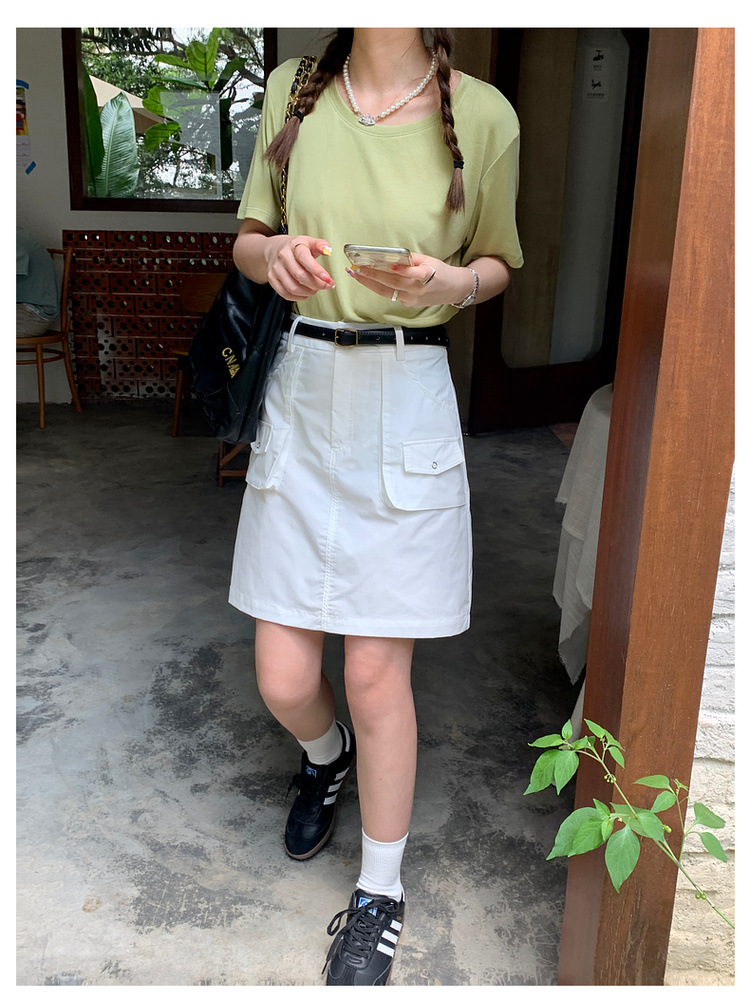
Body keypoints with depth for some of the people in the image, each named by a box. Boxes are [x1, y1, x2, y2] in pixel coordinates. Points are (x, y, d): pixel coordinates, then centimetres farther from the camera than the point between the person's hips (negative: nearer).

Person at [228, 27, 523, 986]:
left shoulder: (481, 116, -3)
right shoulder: (292, 91, 5)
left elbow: (498, 260, 10)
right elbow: (246, 242, 10)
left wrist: (450, 282, -13)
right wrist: (276, 251, -14)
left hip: (407, 406, -2)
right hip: (302, 394, 3)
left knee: (375, 672, 4)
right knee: (282, 678, 6)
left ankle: (380, 893, 29)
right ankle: (327, 755, 46)